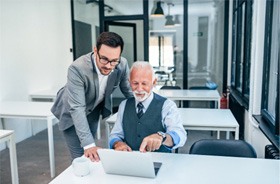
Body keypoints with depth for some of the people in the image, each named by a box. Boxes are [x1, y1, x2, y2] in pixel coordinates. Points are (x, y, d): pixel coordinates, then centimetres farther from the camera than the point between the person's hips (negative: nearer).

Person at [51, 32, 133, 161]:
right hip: (72, 113, -3)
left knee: (92, 158, 10)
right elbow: (77, 108, -37)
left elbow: (130, 92, -8)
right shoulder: (77, 69, -36)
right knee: (81, 157, -5)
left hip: (95, 109, 4)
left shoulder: (122, 65, -23)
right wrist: (88, 144, -42)